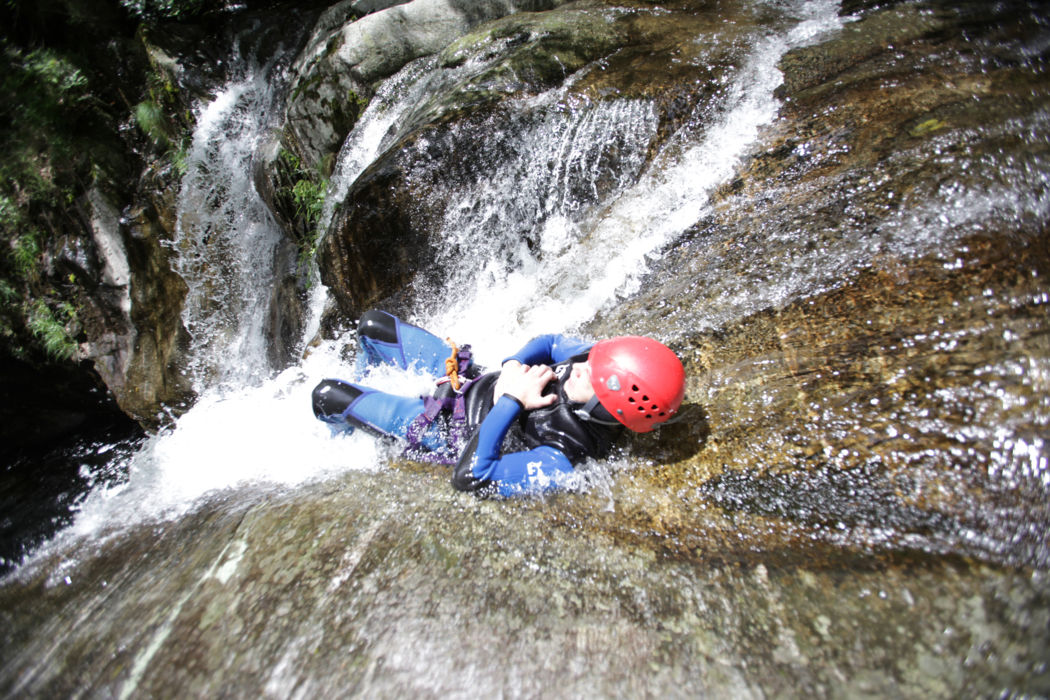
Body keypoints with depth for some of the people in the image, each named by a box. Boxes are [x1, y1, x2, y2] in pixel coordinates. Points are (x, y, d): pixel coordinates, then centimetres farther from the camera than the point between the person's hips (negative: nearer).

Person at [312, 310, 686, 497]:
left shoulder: (556, 465, -40)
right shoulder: (595, 362, -22)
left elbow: (468, 476, -37)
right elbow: (549, 342, -2)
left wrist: (512, 400, -38)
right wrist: (512, 367, -21)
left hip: (448, 427, -6)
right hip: (475, 375, 6)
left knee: (327, 395, -3)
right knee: (372, 324, 14)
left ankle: (349, 435, 37)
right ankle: (367, 386, 51)